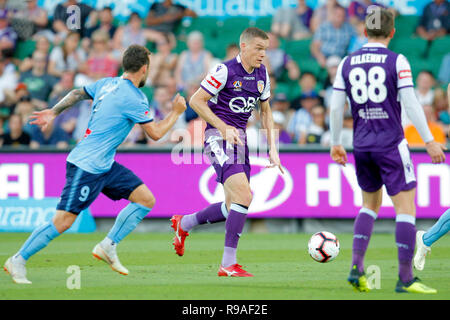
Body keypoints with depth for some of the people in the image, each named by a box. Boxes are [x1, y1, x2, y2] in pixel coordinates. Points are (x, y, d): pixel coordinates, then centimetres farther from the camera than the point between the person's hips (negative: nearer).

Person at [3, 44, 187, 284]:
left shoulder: (108, 84, 9)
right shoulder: (133, 98, -17)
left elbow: (77, 94, 20)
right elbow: (155, 133, -11)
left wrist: (53, 112, 29)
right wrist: (176, 113, 3)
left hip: (105, 165, 10)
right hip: (86, 166, -10)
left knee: (146, 199, 3)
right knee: (63, 221, -9)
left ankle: (108, 246, 6)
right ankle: (18, 260, 1)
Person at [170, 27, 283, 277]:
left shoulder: (262, 74, 10)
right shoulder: (225, 71, -12)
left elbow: (265, 112, 21)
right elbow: (196, 101, -9)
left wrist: (272, 150, 12)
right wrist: (224, 128, -16)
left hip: (239, 138, 8)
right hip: (218, 137, -8)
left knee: (233, 207, 11)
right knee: (243, 196, -22)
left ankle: (183, 224, 36)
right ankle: (228, 264, -19)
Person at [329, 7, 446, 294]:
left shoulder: (347, 63, 5)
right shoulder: (397, 62, -8)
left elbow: (336, 108, 5)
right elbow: (410, 104, -11)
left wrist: (336, 143, 17)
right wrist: (429, 141, -7)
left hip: (362, 145, 5)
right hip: (391, 144, -5)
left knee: (371, 203, 21)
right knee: (406, 207, -1)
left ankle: (357, 266, 8)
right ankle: (406, 278, -5)